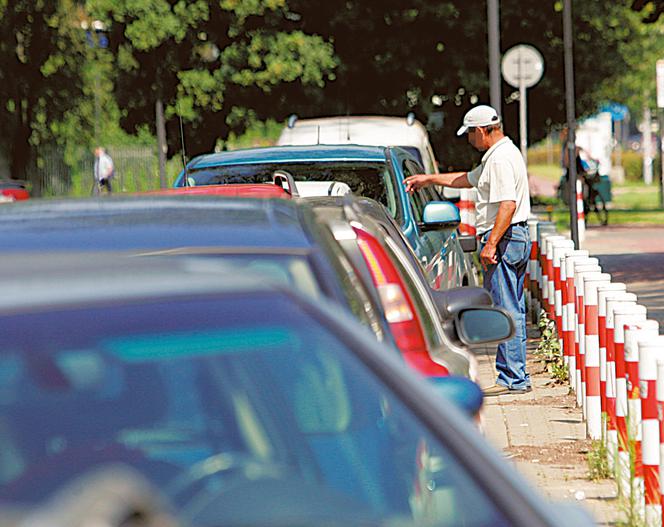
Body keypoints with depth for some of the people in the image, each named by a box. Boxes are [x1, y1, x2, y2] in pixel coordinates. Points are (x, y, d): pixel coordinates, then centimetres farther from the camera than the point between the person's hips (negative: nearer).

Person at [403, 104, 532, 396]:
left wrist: (491, 244, -26)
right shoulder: (501, 154, 20)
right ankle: (518, 377, 14)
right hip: (517, 239, 11)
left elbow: (508, 205, -24)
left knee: (505, 311, -9)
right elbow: (469, 179, 34)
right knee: (513, 311, 12)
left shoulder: (501, 159, -15)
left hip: (503, 240, -11)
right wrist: (428, 179, 39)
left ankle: (511, 378, -9)